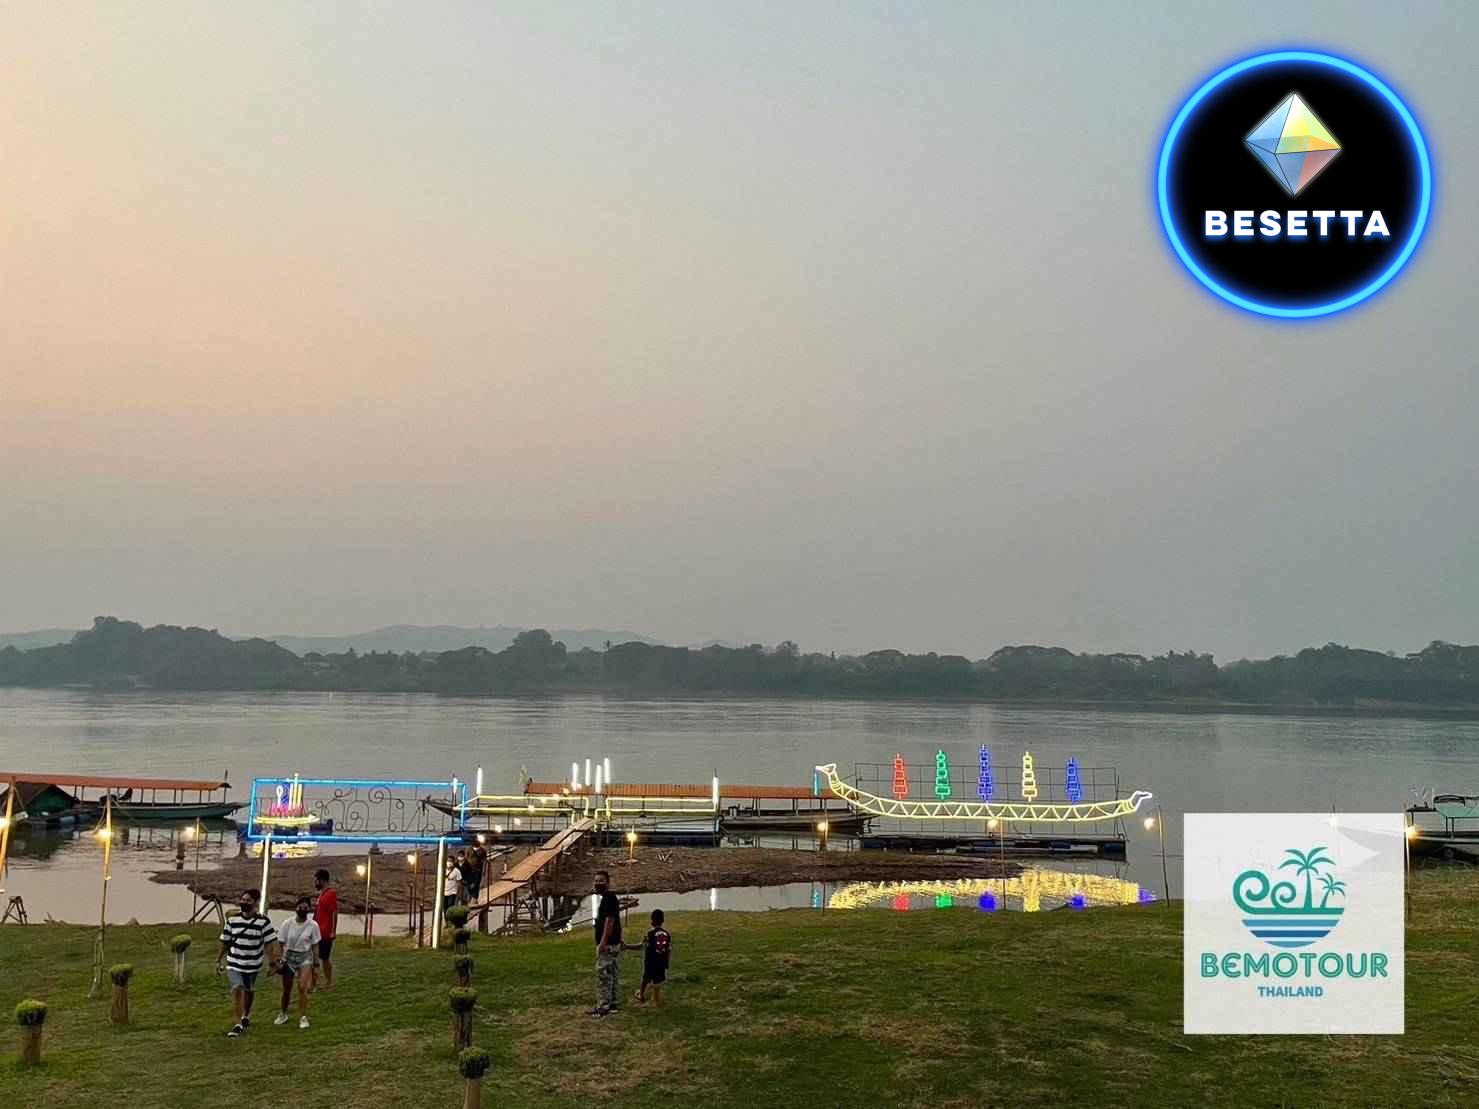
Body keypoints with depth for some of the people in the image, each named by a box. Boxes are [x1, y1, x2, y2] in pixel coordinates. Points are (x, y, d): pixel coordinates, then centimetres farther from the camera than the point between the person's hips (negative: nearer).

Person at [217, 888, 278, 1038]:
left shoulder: (263, 921, -11)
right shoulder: (232, 920, -4)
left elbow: (271, 943, -10)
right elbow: (225, 942, 8)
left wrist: (274, 962, -16)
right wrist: (219, 960, 13)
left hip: (253, 964, 0)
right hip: (234, 963, 0)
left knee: (249, 991, 17)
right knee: (237, 989, -16)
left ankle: (246, 1016, 43)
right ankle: (238, 1024, -11)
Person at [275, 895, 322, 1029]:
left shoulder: (313, 925, -10)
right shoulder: (287, 923, -9)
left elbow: (315, 946, -3)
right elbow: (282, 943, -2)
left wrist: (316, 964, -1)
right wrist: (280, 960, -4)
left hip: (305, 957, -1)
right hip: (289, 957, 1)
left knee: (302, 988, -15)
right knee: (286, 989, 11)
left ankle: (303, 1017, -3)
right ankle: (283, 1014, 35)